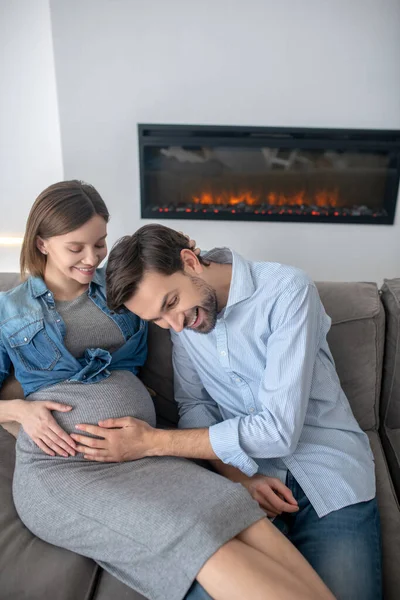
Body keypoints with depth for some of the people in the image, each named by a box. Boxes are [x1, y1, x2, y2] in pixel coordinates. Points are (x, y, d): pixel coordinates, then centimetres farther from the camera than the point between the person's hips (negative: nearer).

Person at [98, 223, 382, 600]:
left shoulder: (287, 290, -17)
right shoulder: (180, 316, 1)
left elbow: (279, 428, -22)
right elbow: (193, 405, 4)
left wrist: (152, 442, -21)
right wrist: (237, 475, -13)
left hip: (327, 470, -2)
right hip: (238, 467, 3)